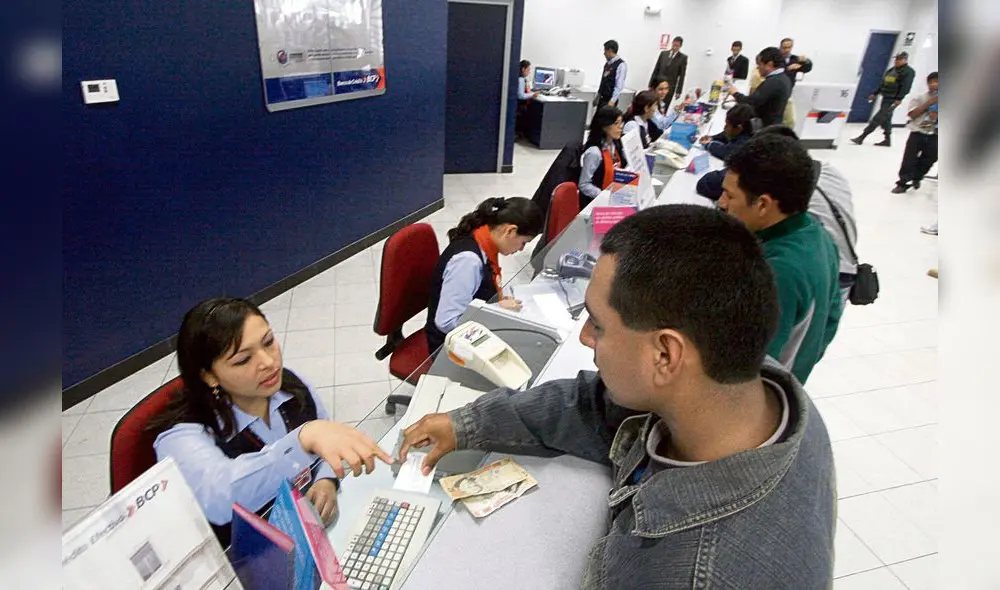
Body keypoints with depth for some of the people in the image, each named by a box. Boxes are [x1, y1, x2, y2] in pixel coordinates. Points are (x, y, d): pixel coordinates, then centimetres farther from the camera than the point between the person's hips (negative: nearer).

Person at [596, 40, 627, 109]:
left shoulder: (621, 65, -13)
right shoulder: (607, 64, 12)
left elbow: (619, 85, -18)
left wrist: (612, 101, -24)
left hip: (609, 100, -8)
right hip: (602, 98, 8)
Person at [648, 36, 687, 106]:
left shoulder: (683, 58, 1)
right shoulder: (663, 53, 10)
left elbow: (682, 76, -1)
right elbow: (656, 70, 11)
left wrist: (678, 91, -6)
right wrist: (651, 84, 7)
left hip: (670, 87, -3)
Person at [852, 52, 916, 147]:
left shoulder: (908, 71, -7)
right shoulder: (891, 70, 17)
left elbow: (905, 87, -17)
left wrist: (899, 99, -26)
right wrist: (874, 94, 20)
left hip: (893, 100, -9)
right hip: (885, 98, 9)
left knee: (877, 119, -11)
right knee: (886, 119, 13)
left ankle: (861, 137, -13)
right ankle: (887, 140, 21)